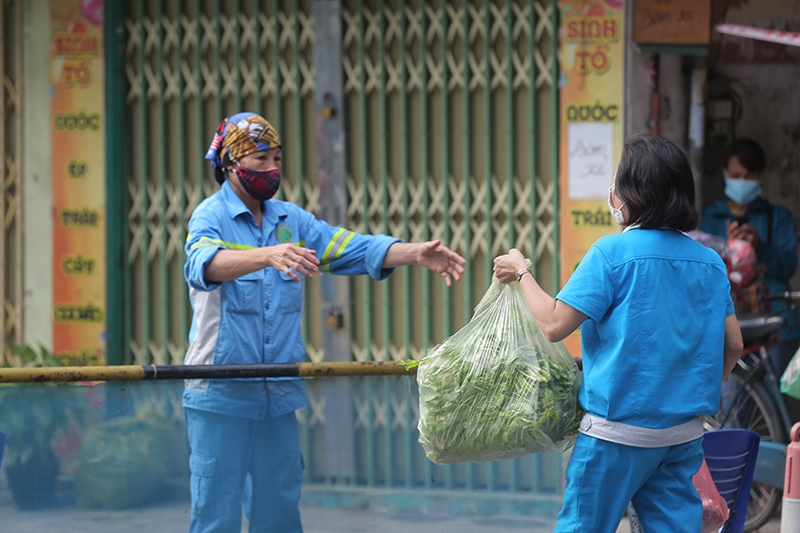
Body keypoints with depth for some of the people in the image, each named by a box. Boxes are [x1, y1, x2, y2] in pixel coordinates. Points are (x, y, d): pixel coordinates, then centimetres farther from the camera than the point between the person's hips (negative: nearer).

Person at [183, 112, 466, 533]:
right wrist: (268, 256, -47)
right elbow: (204, 265, -29)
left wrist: (416, 254, -13)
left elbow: (352, 249, 4)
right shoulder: (211, 216, -7)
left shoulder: (291, 220, 13)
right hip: (220, 395, -6)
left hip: (278, 397, 6)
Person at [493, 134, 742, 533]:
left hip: (618, 429, -6)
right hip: (684, 434, 6)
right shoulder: (709, 261, 5)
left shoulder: (612, 254, -12)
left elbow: (553, 325, -13)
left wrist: (521, 273, 2)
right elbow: (733, 344, 10)